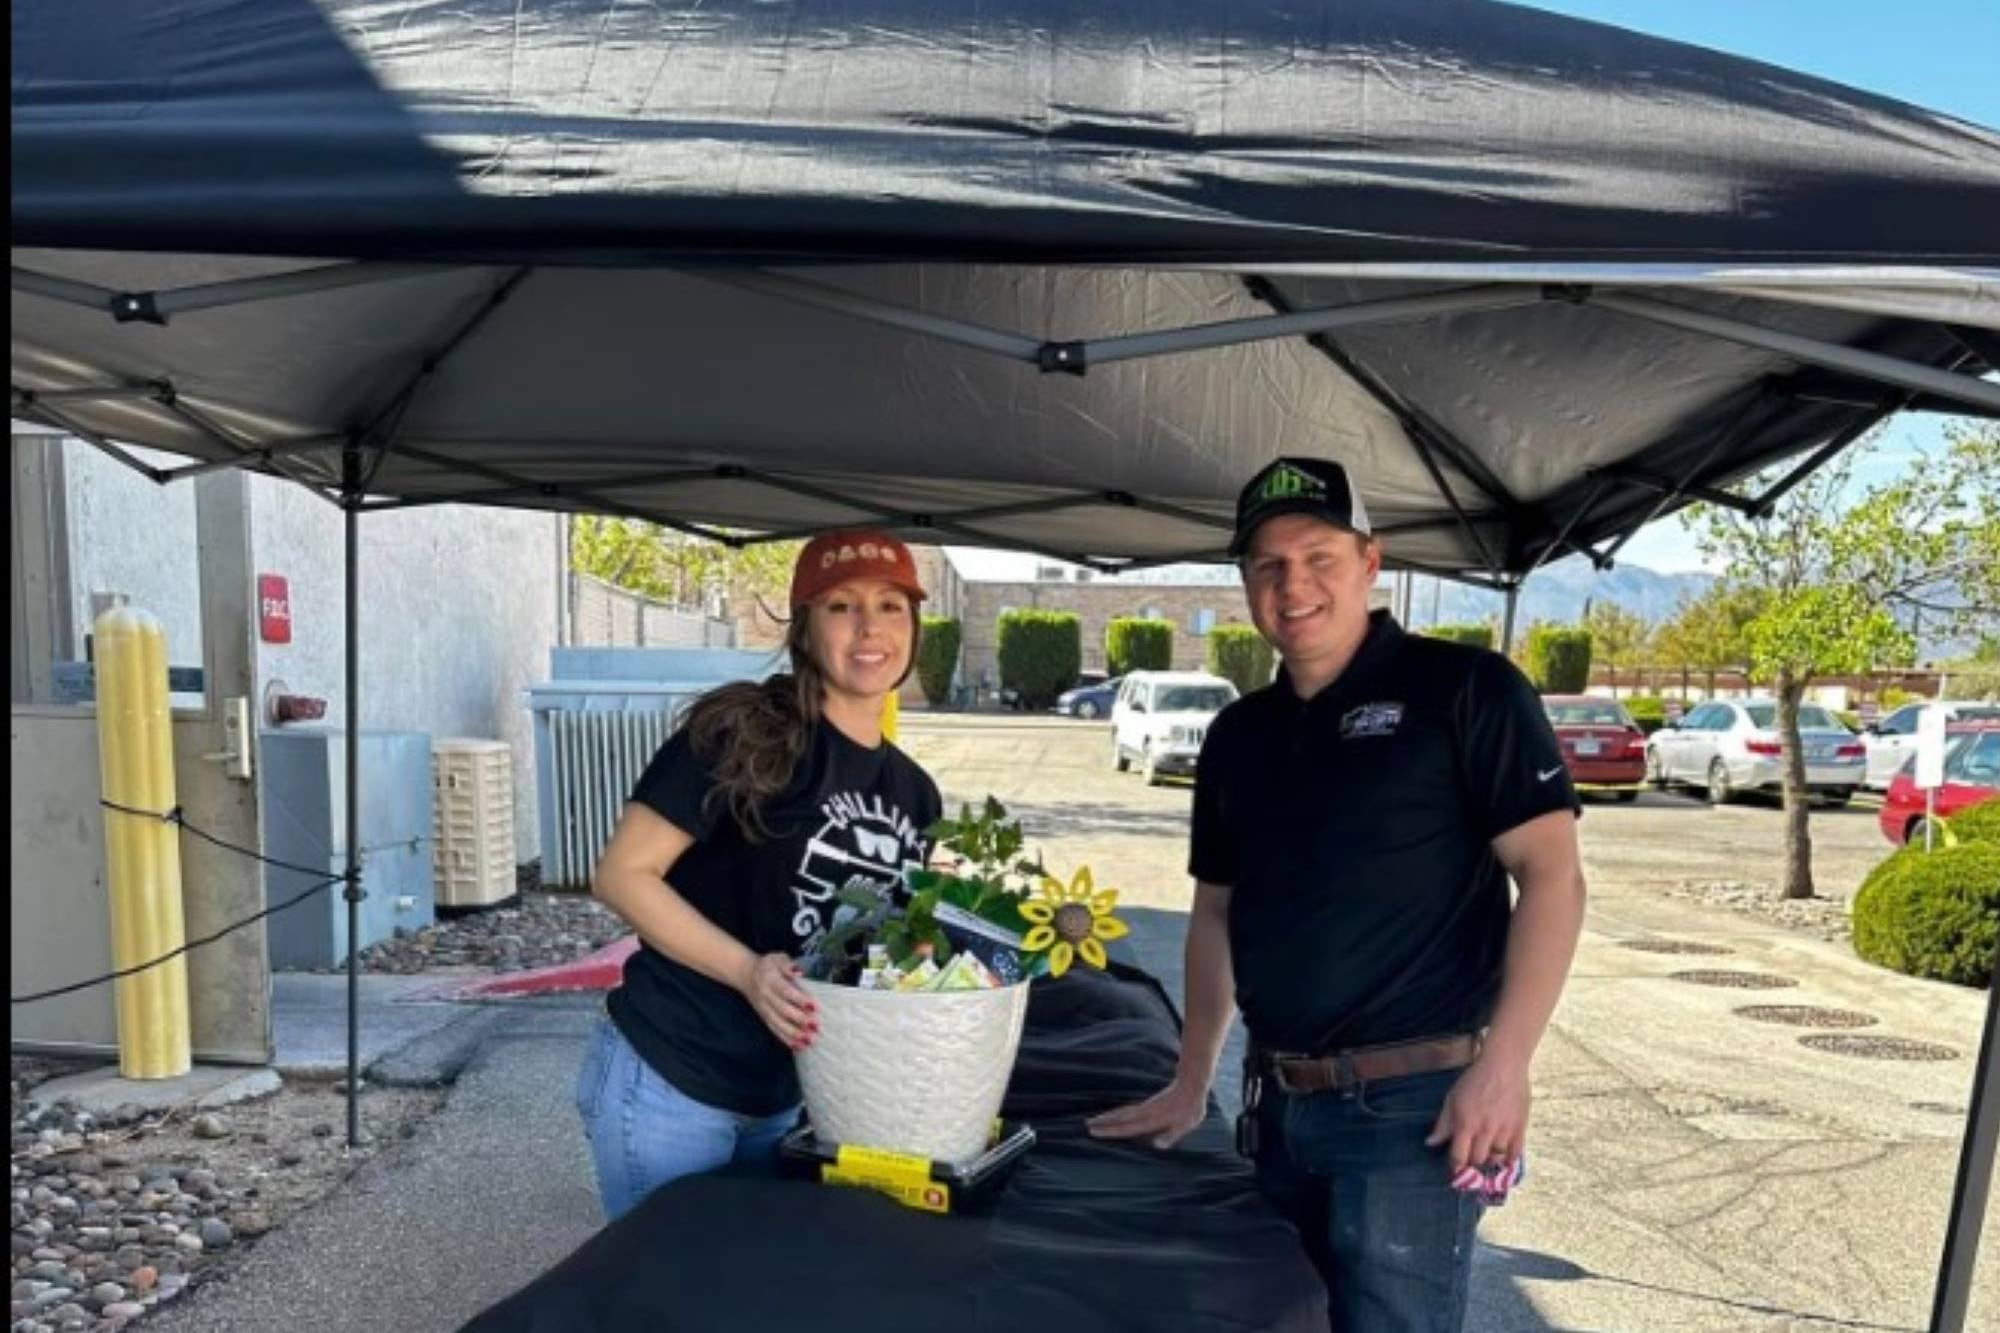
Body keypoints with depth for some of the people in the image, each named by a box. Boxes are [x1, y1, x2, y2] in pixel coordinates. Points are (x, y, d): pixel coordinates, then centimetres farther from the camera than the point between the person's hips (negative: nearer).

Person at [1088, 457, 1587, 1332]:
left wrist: (1503, 1066, -19)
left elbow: (1552, 876, -11)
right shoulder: (1237, 736, 10)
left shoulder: (1464, 689, -7)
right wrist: (1191, 1084, 13)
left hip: (1414, 1104, -6)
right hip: (1277, 1105, 6)